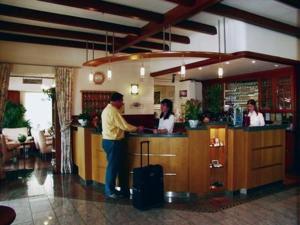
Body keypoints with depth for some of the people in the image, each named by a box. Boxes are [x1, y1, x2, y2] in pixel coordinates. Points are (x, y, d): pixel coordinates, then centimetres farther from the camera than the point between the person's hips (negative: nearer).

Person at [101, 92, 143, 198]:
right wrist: (137, 128, -6)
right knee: (113, 166, 1)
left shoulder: (107, 109, 14)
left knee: (116, 165, 15)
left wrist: (120, 108, 16)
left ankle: (123, 189, 25)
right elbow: (124, 126, -19)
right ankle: (110, 191, 15)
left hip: (108, 141, 11)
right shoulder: (113, 111, -19)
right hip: (113, 142, -11)